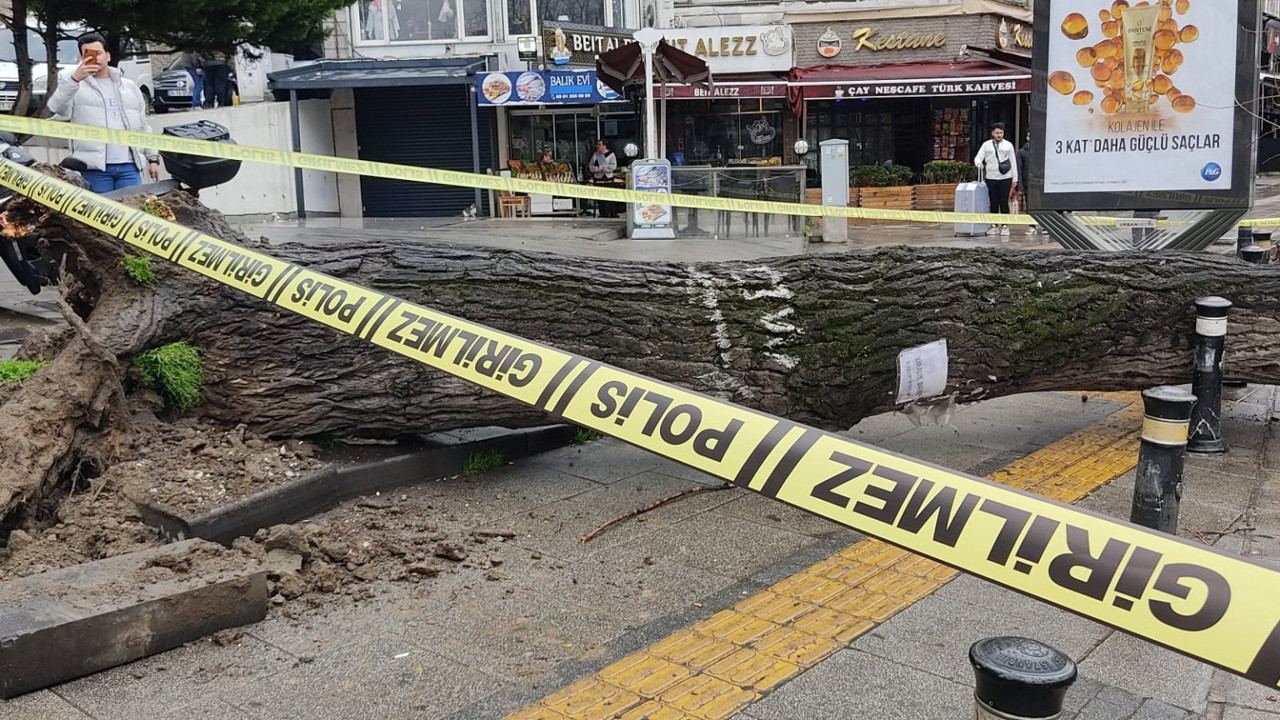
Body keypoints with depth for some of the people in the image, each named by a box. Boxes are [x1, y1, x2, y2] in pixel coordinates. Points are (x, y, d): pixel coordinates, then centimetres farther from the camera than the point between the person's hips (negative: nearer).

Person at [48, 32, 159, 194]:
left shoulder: (129, 87, 20)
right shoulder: (73, 84, 8)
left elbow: (143, 127, 22)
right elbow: (58, 109, -11)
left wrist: (153, 158, 14)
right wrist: (74, 79, -22)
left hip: (129, 166, 3)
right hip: (95, 168, -3)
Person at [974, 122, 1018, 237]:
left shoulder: (1008, 145, 7)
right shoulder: (986, 145, 8)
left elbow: (1013, 162, 8)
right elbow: (978, 157, 3)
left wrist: (1015, 179, 5)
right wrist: (979, 163, -23)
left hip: (1005, 178, -1)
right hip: (991, 178, 1)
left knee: (1004, 203, 1)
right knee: (993, 203, 5)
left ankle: (1004, 226, 7)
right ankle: (994, 226, 12)